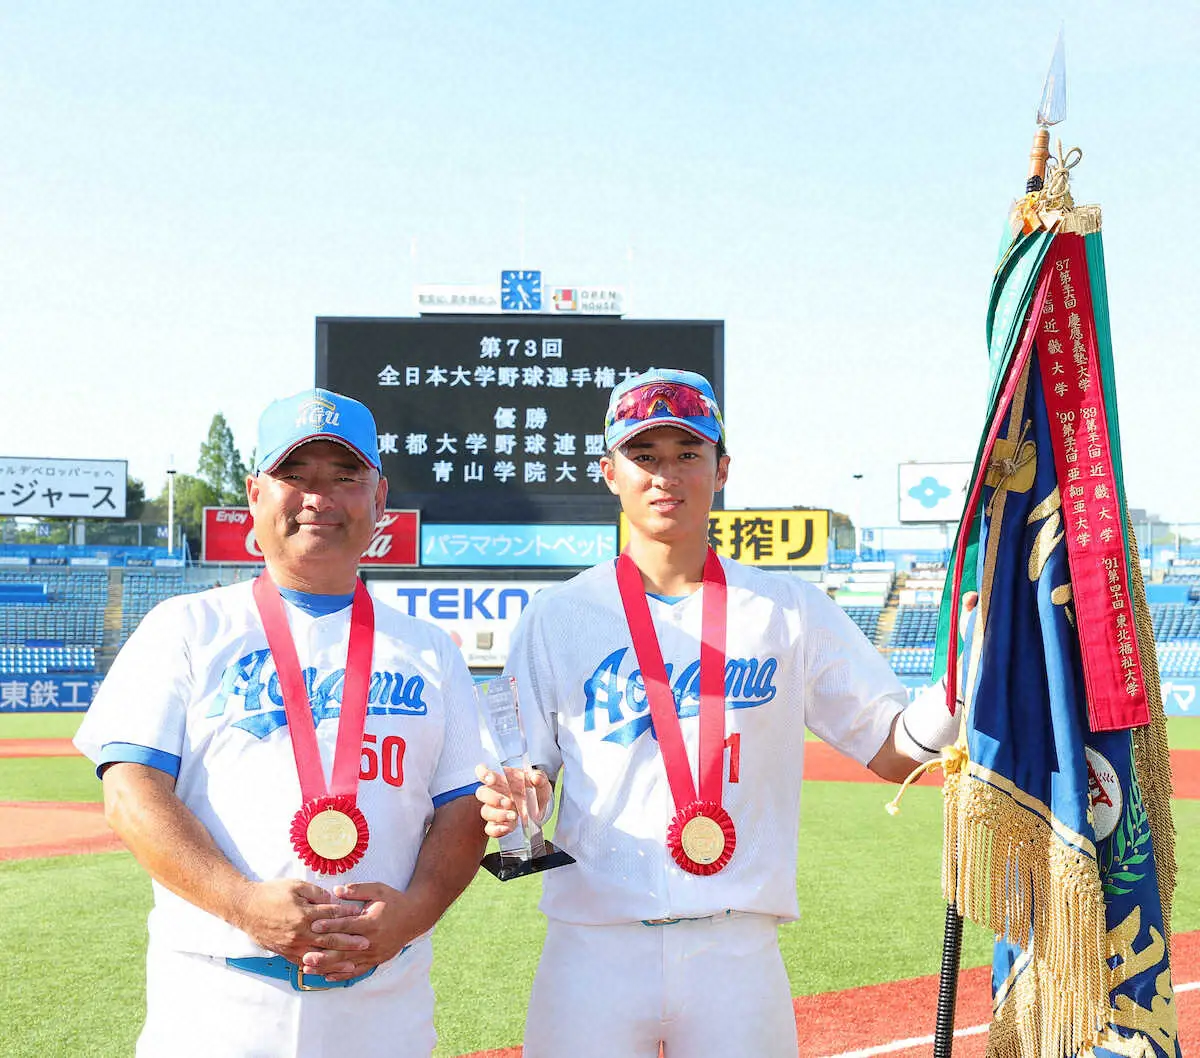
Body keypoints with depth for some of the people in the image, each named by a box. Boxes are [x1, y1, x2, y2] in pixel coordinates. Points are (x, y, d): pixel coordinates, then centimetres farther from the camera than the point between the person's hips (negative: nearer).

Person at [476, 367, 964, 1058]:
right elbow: (527, 773, 6)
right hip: (593, 947, 0)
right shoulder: (558, 618, 5)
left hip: (739, 953, 1)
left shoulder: (790, 610, 6)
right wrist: (514, 805, -16)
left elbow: (893, 751, 3)